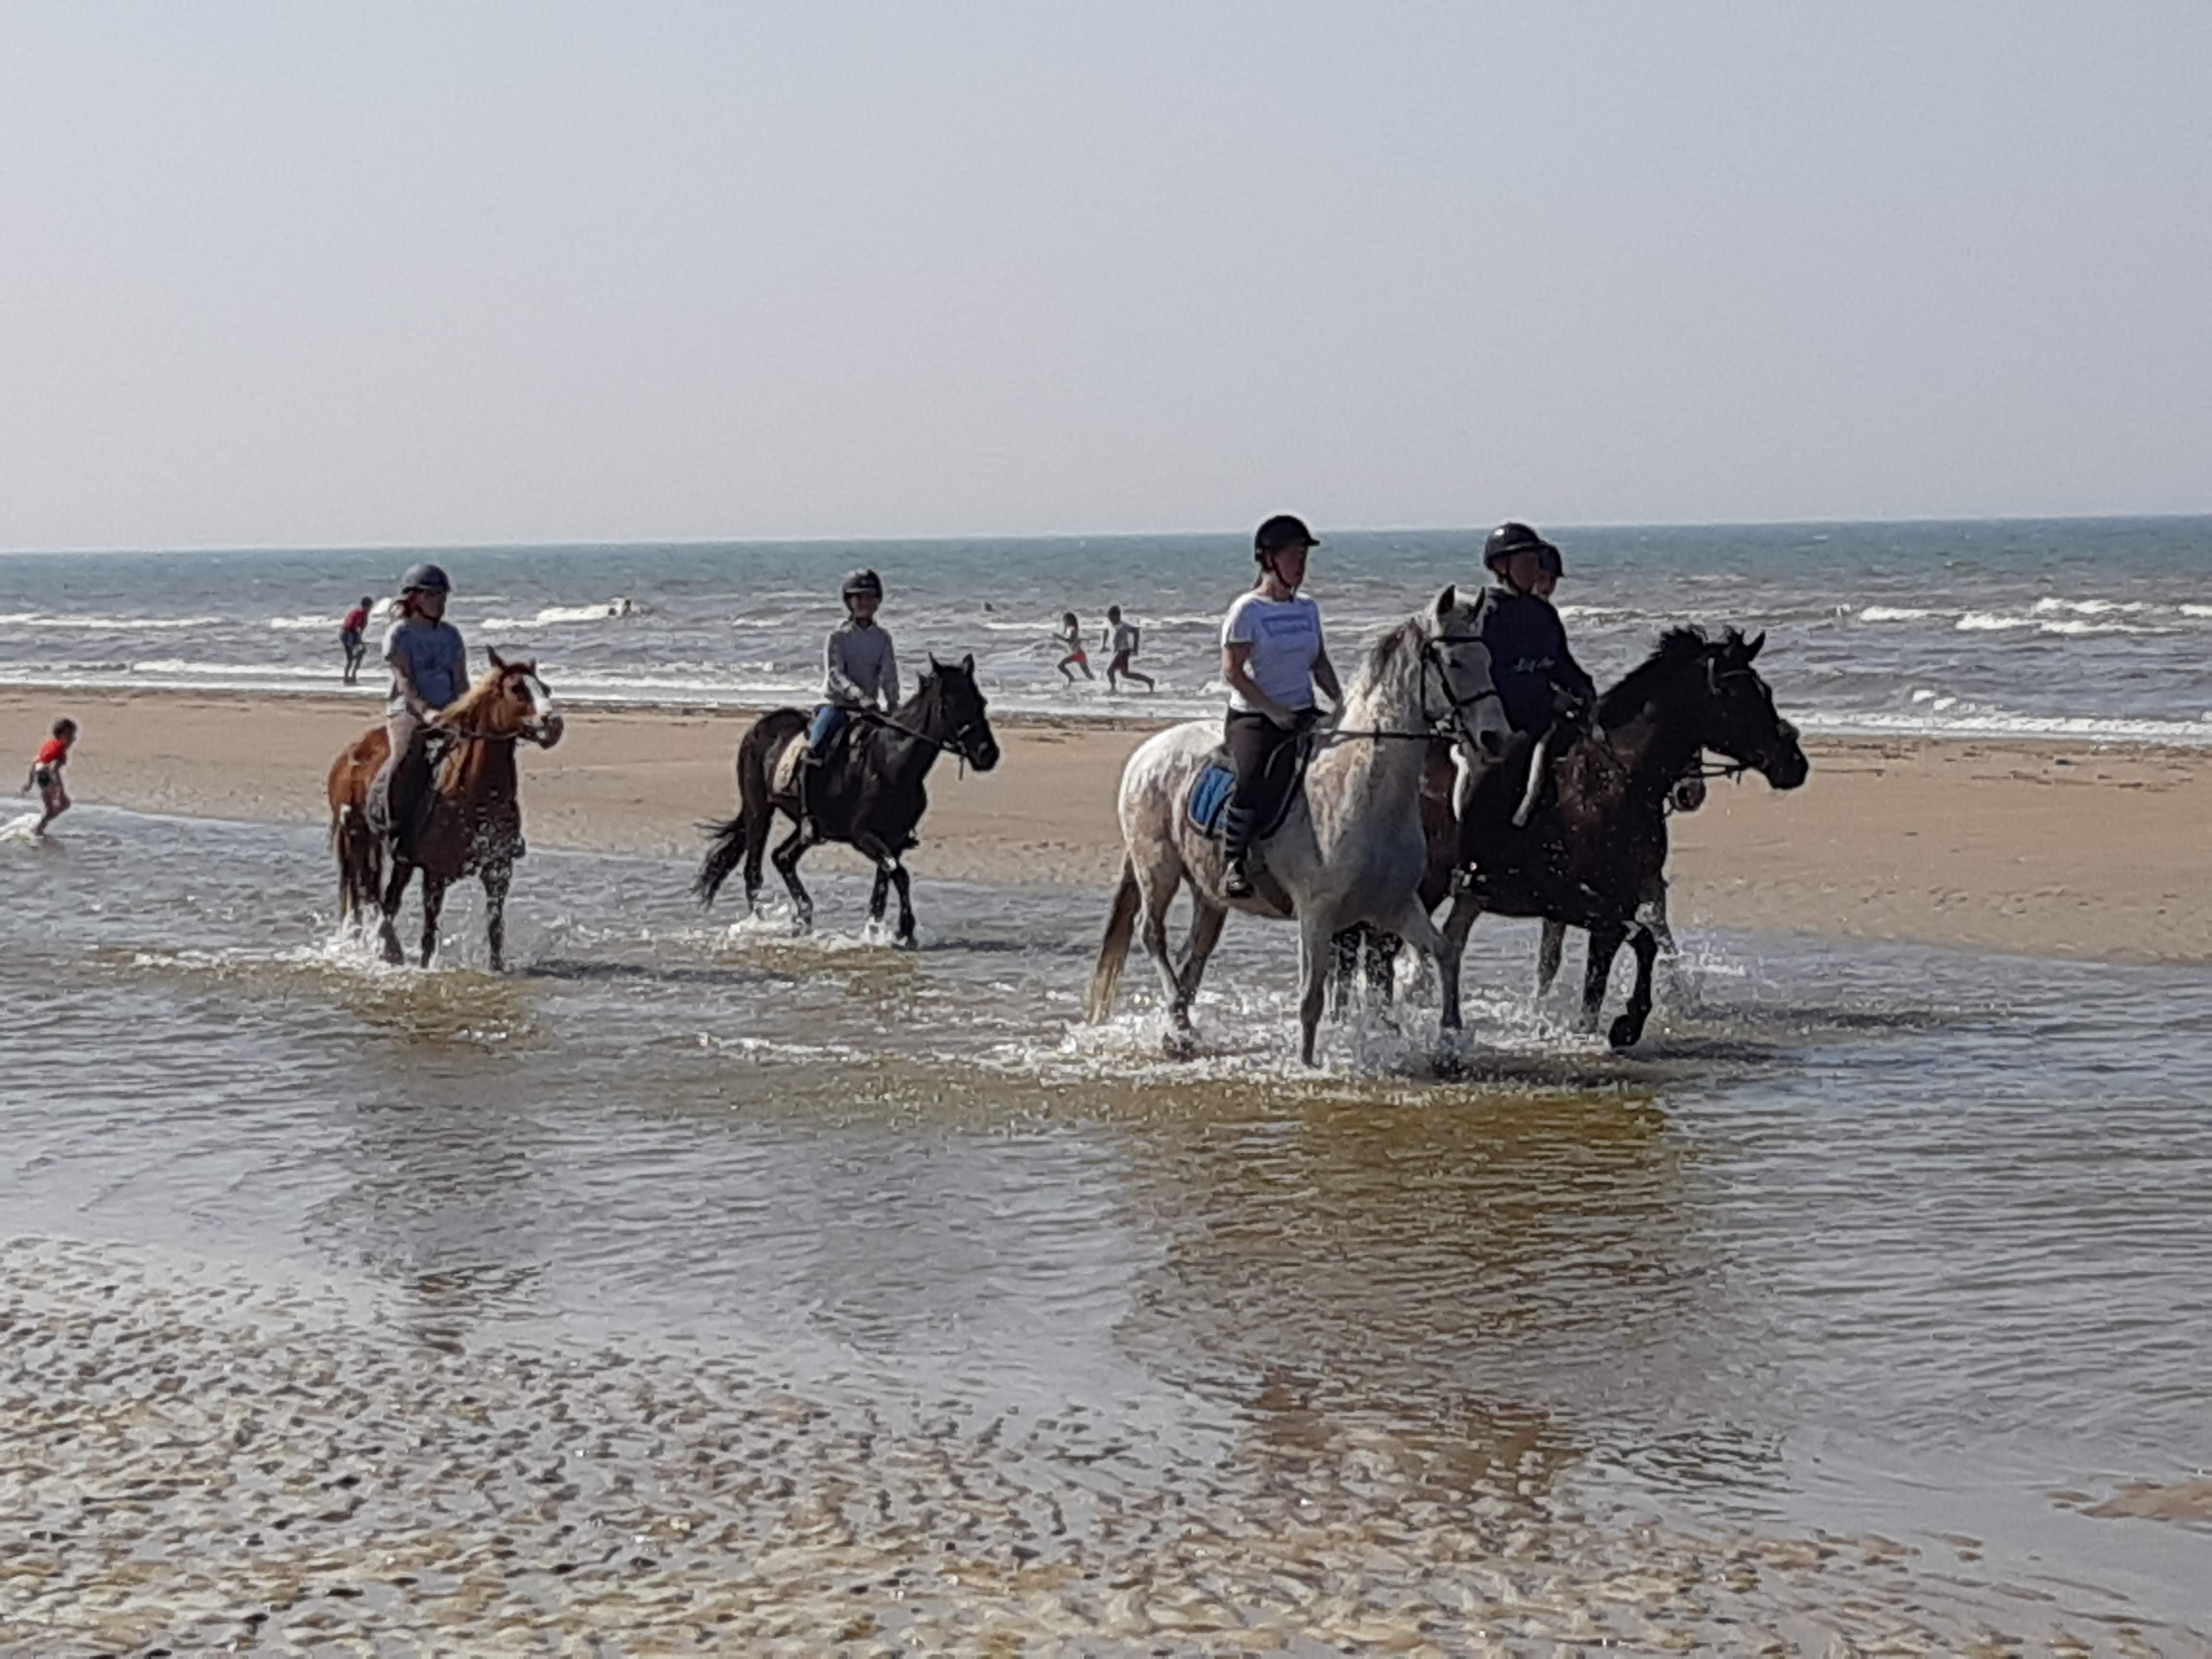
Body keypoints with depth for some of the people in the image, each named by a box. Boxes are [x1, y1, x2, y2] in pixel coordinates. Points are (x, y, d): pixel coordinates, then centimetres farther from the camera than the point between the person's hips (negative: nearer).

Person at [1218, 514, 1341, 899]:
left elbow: (1320, 663, 19)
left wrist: (1340, 701, 2)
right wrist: (1274, 711, -16)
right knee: (1254, 780, -26)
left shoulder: (1308, 609, 13)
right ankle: (1234, 861, -13)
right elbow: (1233, 672, -10)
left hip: (1303, 715, 6)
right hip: (1254, 718, -6)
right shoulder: (1248, 609, -6)